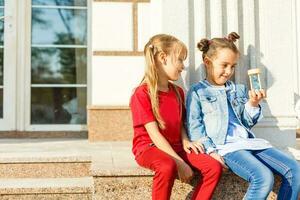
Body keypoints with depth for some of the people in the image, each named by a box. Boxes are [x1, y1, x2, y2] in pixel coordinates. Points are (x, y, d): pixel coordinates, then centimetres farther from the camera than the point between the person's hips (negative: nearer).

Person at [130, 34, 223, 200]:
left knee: (214, 167, -14)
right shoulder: (141, 94, -13)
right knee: (167, 167, -39)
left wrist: (185, 141, -4)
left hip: (175, 147, 7)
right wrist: (180, 163, -21)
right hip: (149, 148, -6)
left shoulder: (178, 92, 11)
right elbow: (154, 135, -18)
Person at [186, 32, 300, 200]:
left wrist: (253, 104, 2)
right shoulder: (197, 92, 6)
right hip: (226, 146, -6)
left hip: (249, 142, 7)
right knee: (264, 178, -30)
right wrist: (211, 150, -14)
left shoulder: (239, 90, 23)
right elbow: (194, 127, -1)